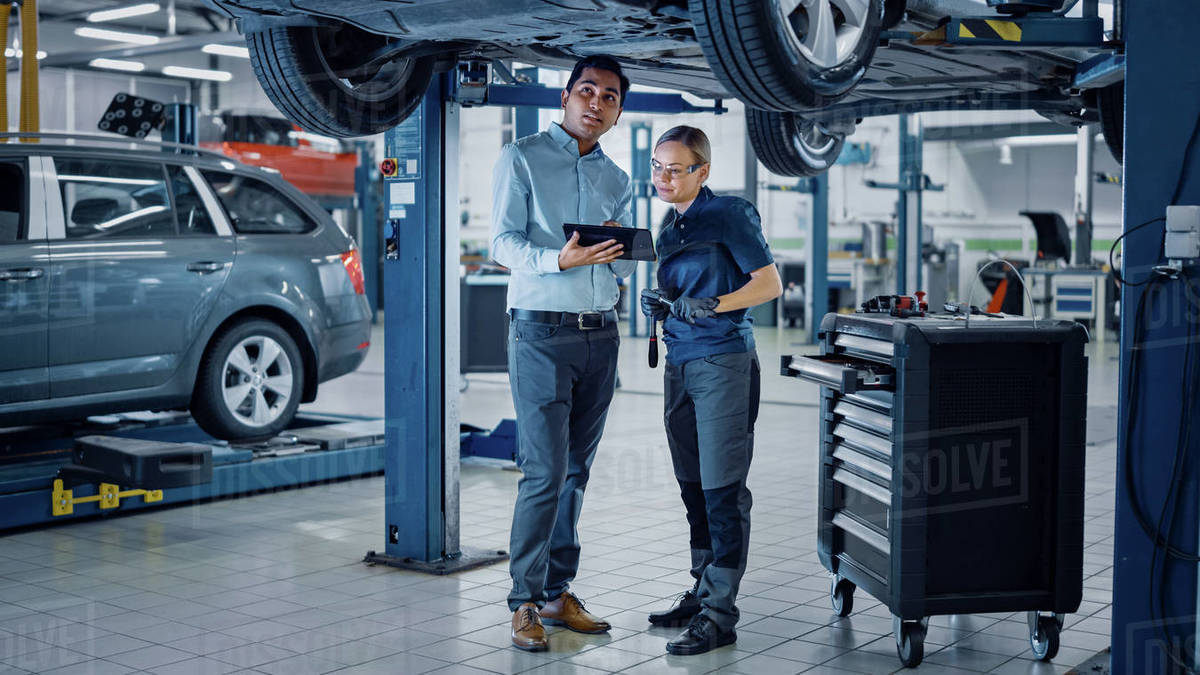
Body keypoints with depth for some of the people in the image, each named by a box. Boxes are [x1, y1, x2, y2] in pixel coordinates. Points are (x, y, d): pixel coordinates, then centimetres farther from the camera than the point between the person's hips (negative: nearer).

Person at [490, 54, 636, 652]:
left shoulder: (616, 180, 17)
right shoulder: (522, 159, 1)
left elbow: (623, 268, 16)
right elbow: (503, 242, -8)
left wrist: (618, 250, -7)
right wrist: (560, 259, -24)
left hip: (600, 334, 5)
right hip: (541, 333, -5)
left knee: (576, 471, 7)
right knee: (545, 471, -10)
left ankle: (558, 592, 15)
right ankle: (525, 603, -1)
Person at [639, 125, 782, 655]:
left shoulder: (728, 215, -6)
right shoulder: (670, 229, 16)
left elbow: (769, 283, -10)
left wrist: (710, 305, -20)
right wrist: (660, 305, 3)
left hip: (723, 361, -8)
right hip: (680, 363, 8)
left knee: (723, 490, -7)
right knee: (694, 488, 12)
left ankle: (719, 614, -4)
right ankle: (702, 592, 23)